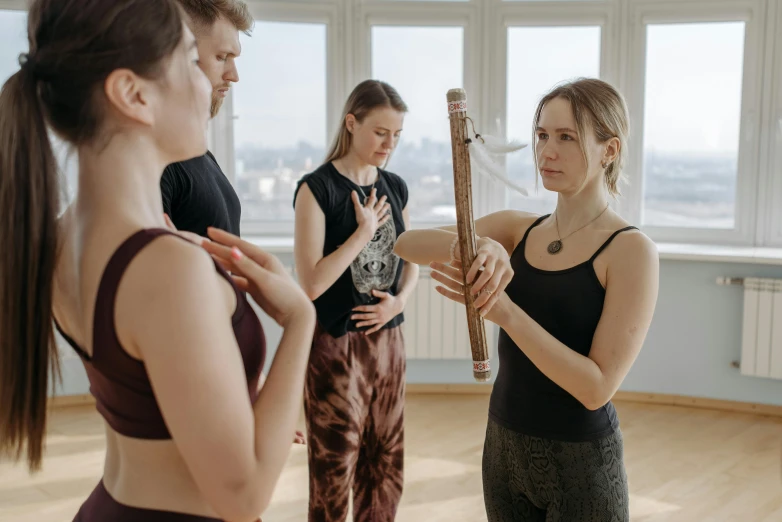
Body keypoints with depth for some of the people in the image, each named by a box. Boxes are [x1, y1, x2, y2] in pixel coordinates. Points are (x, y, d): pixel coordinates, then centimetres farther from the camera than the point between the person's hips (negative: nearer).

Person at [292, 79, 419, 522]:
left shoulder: (395, 187, 7)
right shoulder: (318, 188, -12)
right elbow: (311, 283, -18)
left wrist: (399, 300, -5)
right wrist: (364, 231, -15)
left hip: (388, 340, 6)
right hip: (336, 344, -6)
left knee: (385, 464, 14)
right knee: (335, 469, 7)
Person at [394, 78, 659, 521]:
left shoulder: (631, 249, -14)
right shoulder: (518, 228, 1)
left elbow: (597, 387, -20)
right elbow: (407, 245, -9)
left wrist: (504, 311, -29)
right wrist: (473, 245, -28)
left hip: (580, 462, -4)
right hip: (505, 448, 5)